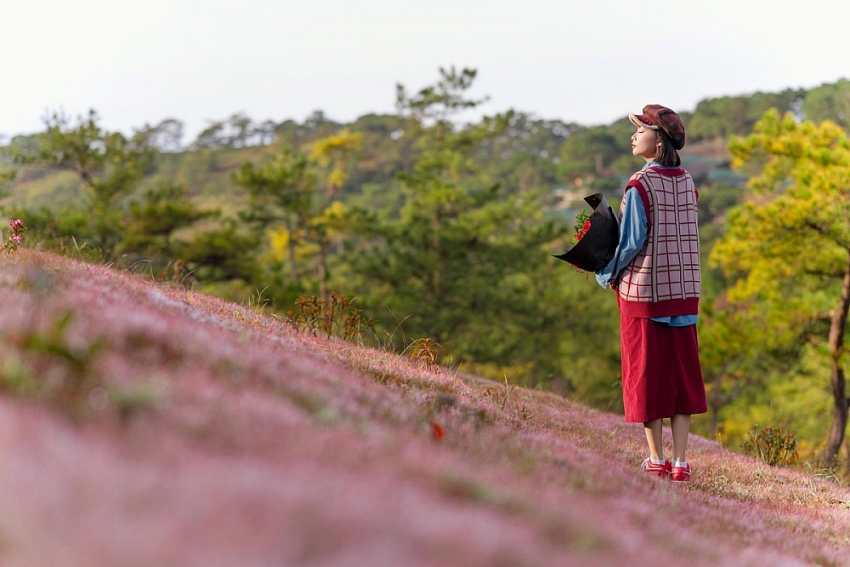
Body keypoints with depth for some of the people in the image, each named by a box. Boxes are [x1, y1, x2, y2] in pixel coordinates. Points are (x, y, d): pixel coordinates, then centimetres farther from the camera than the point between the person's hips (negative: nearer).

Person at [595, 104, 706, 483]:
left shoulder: (640, 186, -14)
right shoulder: (686, 182, 4)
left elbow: (633, 242, -15)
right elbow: (681, 237, 10)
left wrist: (606, 274, 1)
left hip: (644, 290, -5)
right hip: (683, 291, 5)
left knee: (647, 373, 6)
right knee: (682, 373, 9)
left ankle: (657, 460, 13)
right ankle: (680, 462, 9)